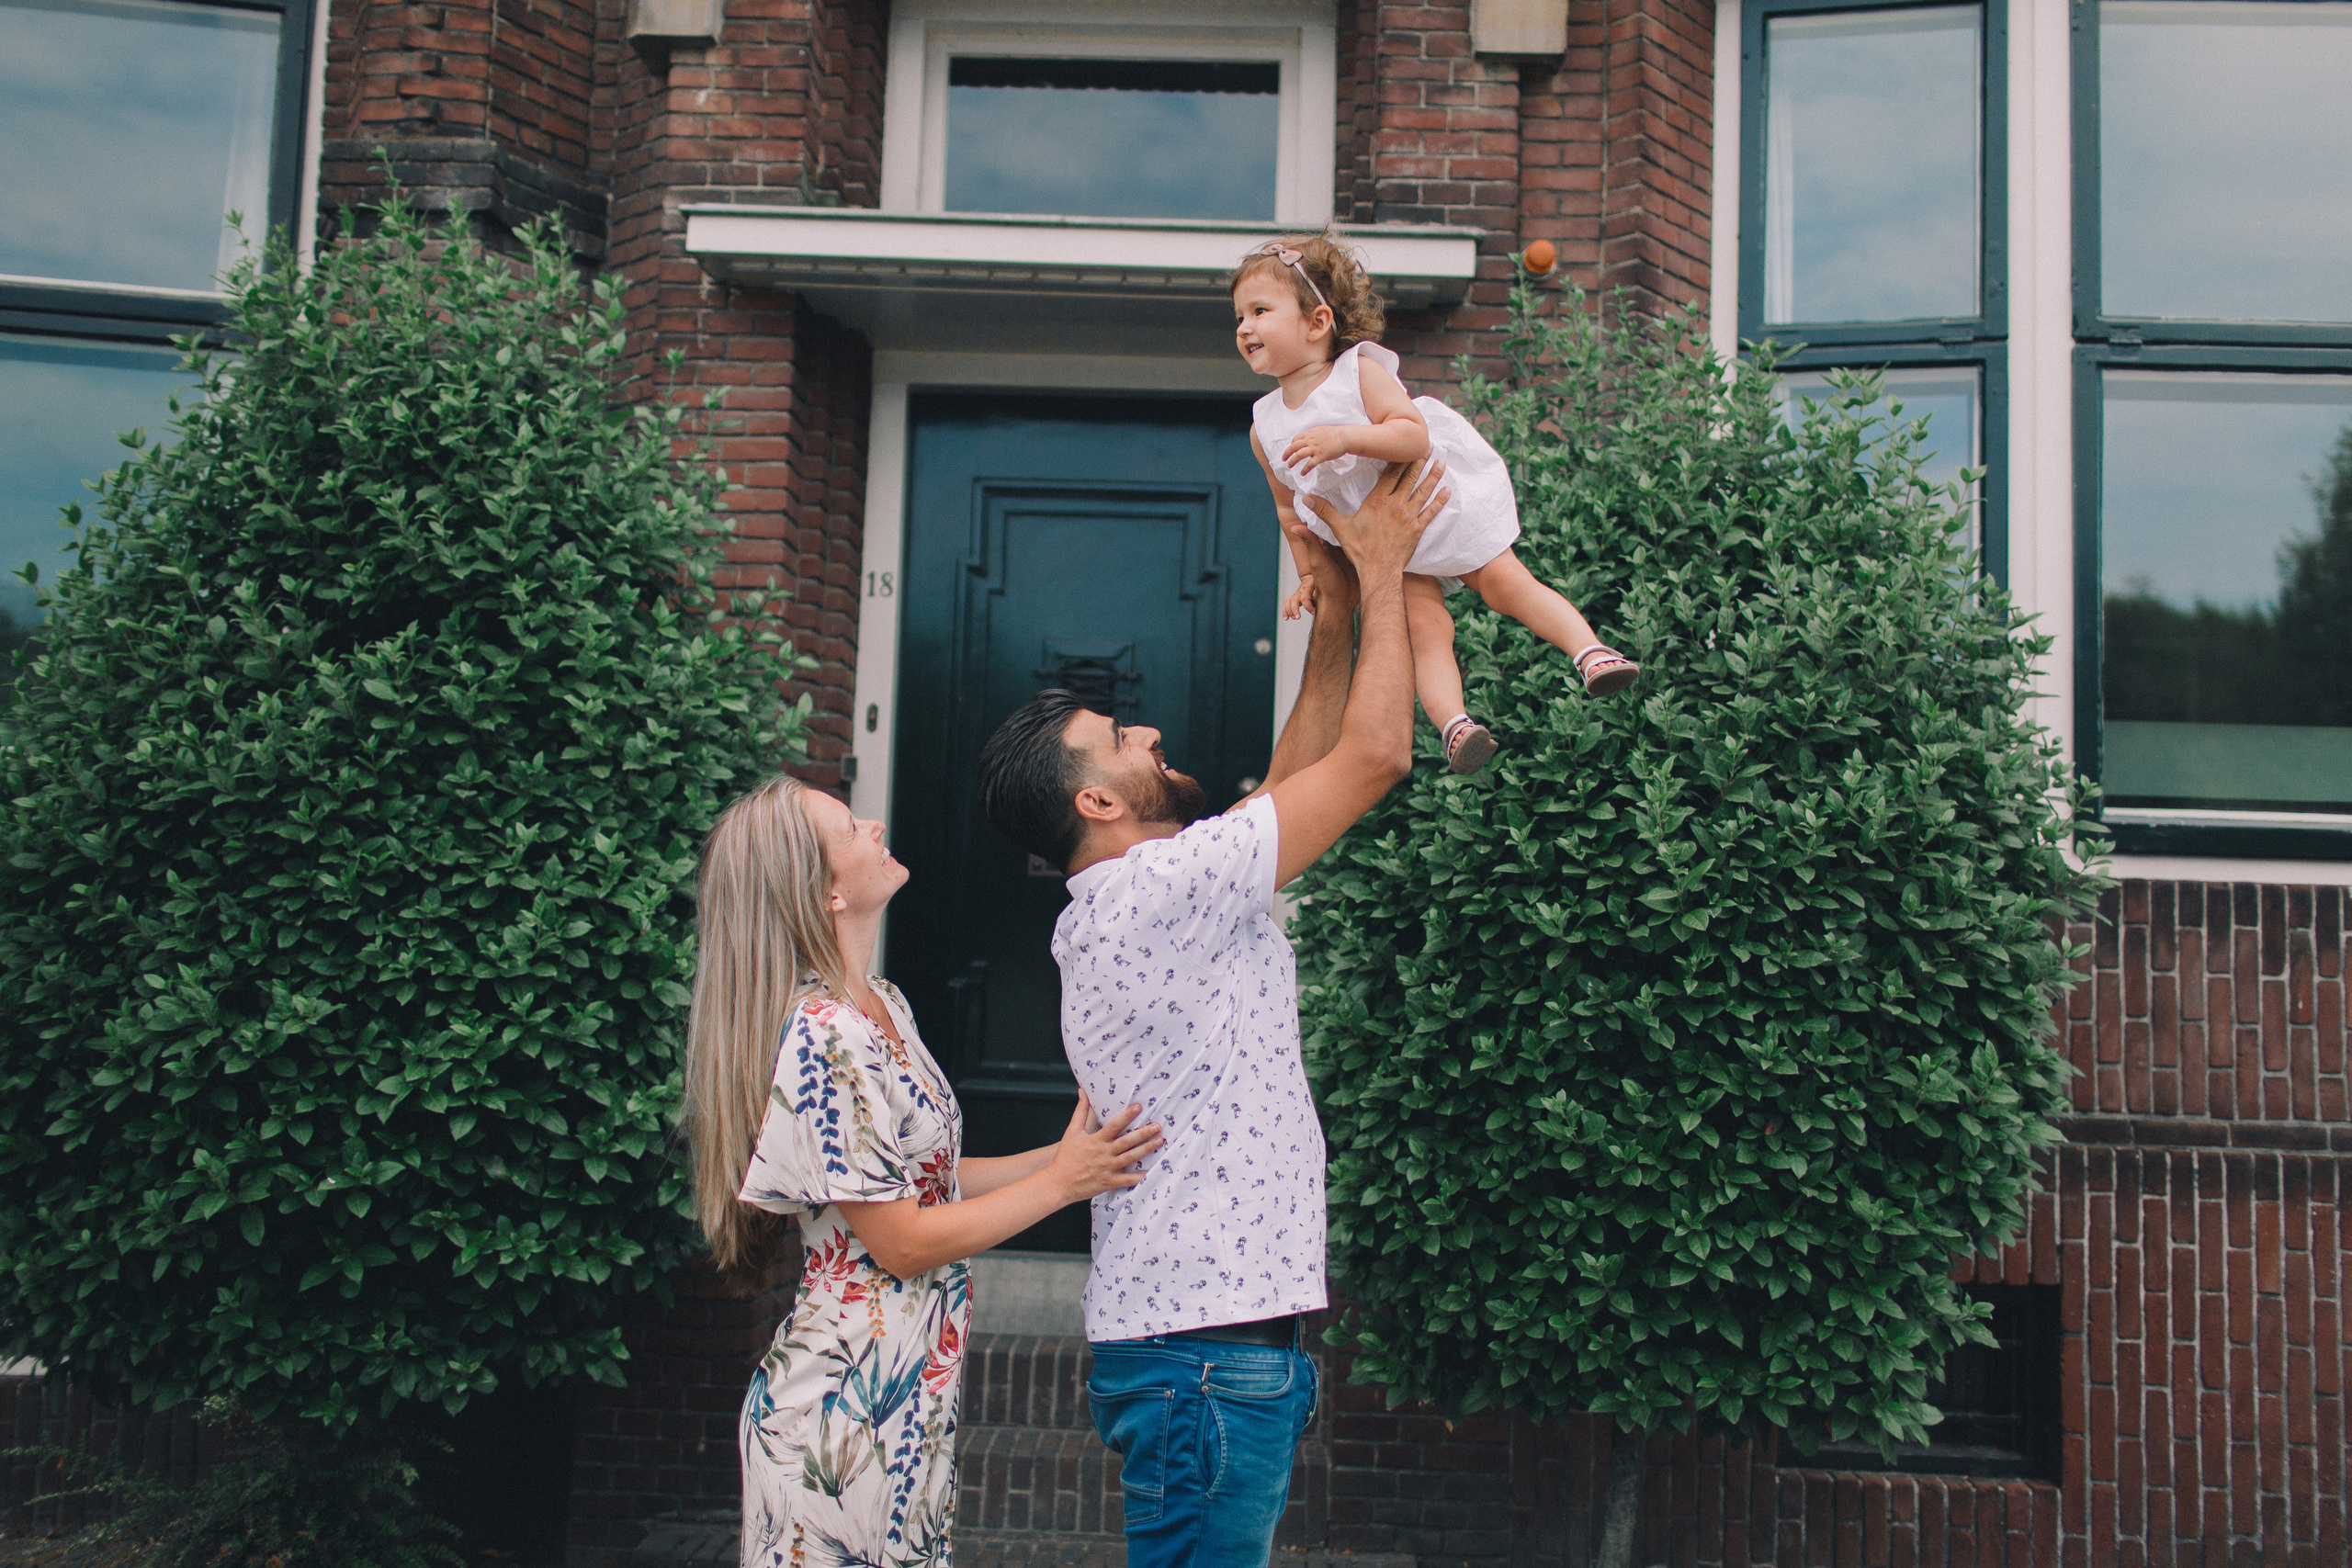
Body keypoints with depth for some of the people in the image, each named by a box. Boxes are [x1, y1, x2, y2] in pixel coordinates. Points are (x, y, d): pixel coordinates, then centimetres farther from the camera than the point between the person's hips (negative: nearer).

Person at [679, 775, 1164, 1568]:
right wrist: (1060, 1183, -14)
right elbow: (902, 1241, -19)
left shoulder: (884, 1005, 7)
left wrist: (1062, 1155, 4)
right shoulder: (821, 1041, -21)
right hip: (844, 1408, -9)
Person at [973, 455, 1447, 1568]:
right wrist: (1382, 574, -2)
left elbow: (1287, 792, 21)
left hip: (1215, 1333, 10)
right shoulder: (1160, 885, -17)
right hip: (1204, 1346, -10)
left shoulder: (1142, 898, 14)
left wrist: (1334, 623, 17)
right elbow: (1375, 757, -13)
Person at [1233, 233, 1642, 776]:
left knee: (1504, 581, -11)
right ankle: (1452, 723, -25)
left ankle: (1589, 650, -10)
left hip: (1445, 501, -3)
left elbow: (1414, 436, -29)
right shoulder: (1265, 427, -2)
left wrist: (1343, 437, -40)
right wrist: (1308, 574, 8)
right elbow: (1290, 508, 11)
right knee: (1423, 623, -14)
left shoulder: (1359, 371, -16)